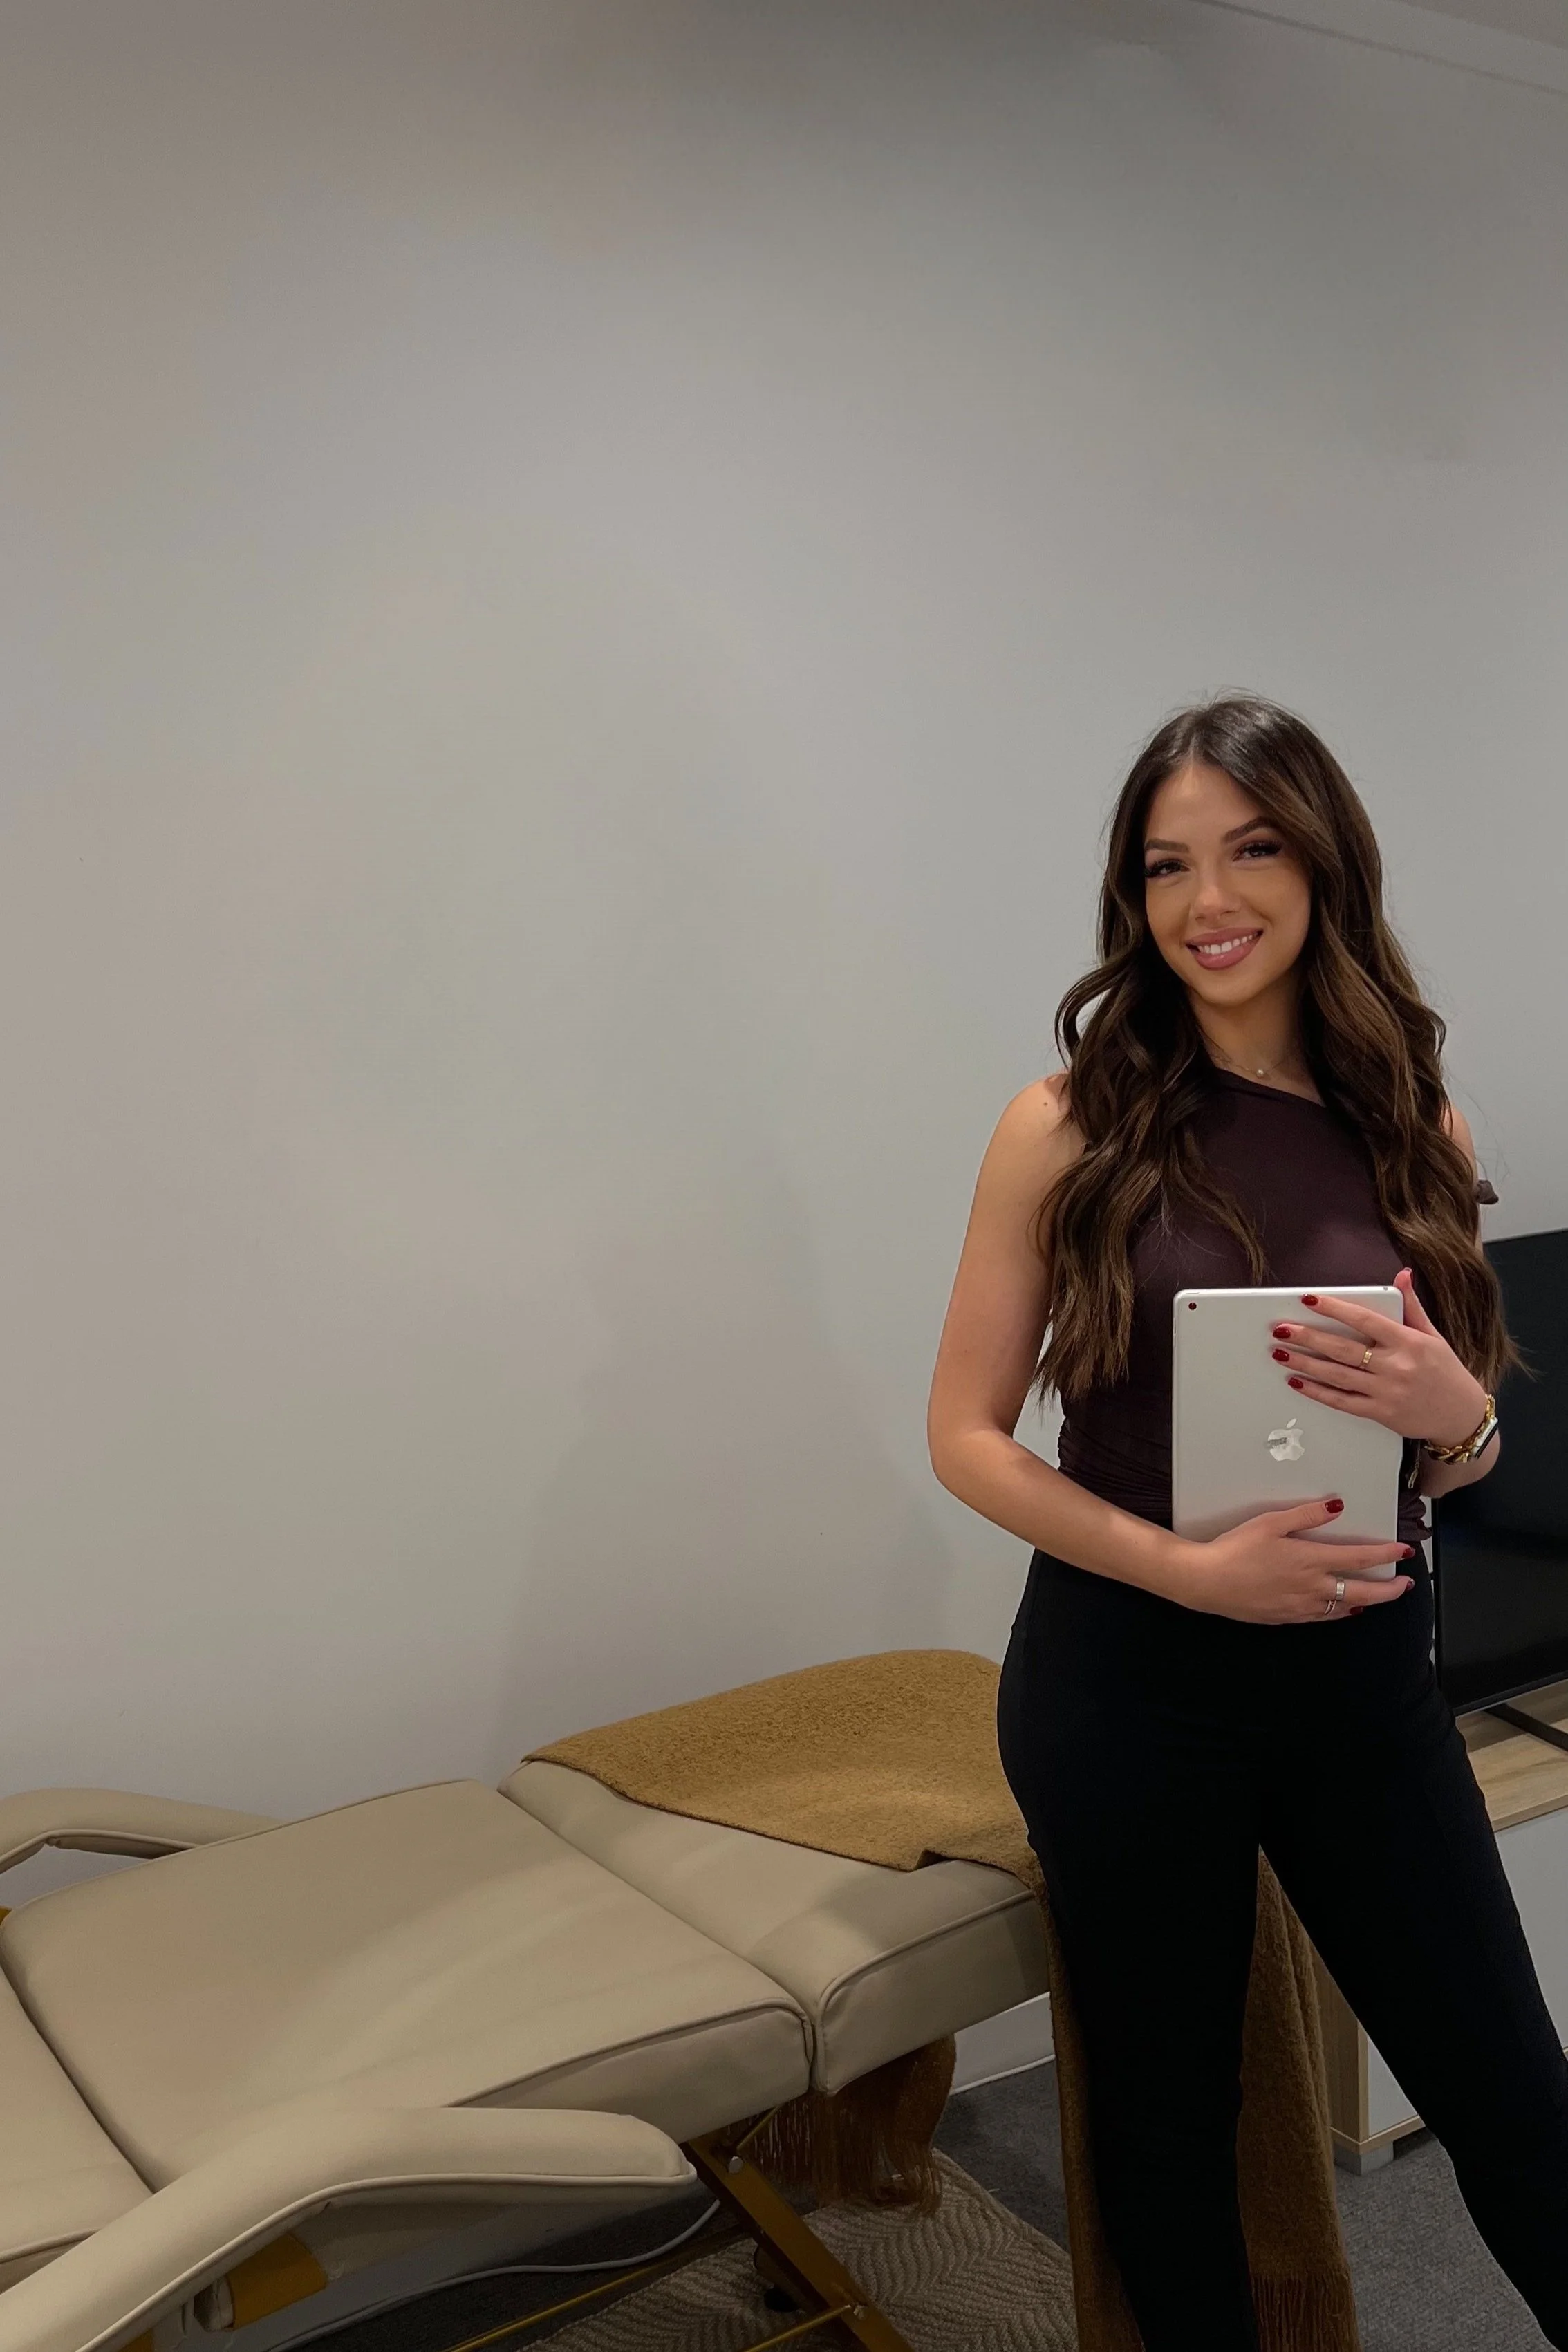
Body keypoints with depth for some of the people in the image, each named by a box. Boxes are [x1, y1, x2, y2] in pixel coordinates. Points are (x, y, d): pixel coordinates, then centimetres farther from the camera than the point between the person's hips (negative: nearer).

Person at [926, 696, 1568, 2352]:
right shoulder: (1070, 1127, -9)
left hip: (1362, 1669, 3)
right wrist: (1191, 1568, -19)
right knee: (1169, 2106, 14)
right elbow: (965, 1433, -6)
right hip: (1126, 1678, -2)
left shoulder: (1416, 1130, 1)